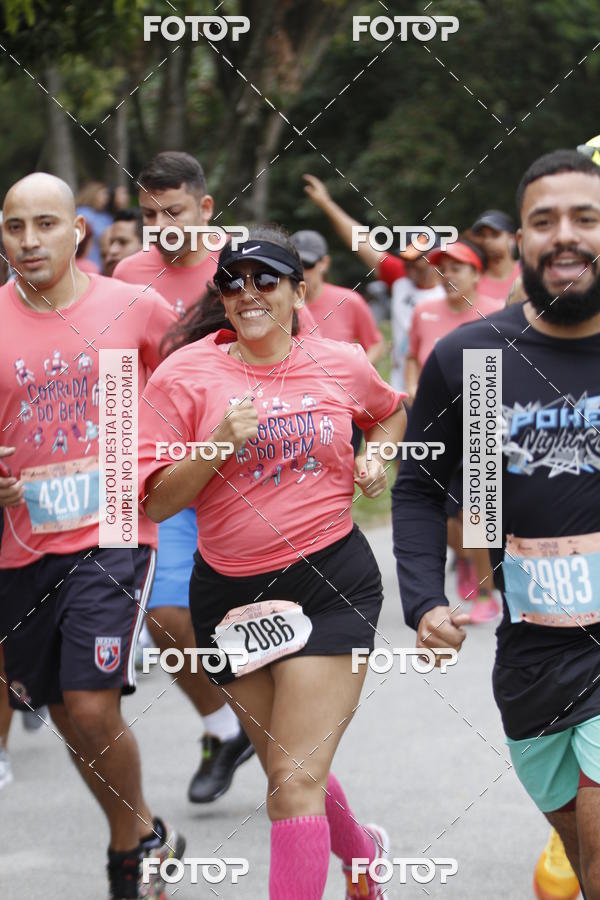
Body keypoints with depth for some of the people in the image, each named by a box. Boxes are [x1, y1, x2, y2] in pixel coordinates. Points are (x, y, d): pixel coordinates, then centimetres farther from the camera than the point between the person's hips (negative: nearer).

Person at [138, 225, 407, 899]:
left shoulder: (342, 364, 2)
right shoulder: (185, 375, -3)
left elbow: (390, 412, 26)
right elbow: (155, 501, -7)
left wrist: (376, 459, 6)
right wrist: (219, 443, -20)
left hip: (330, 582, -2)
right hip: (229, 589, 2)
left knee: (295, 784, -13)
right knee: (287, 774, 18)